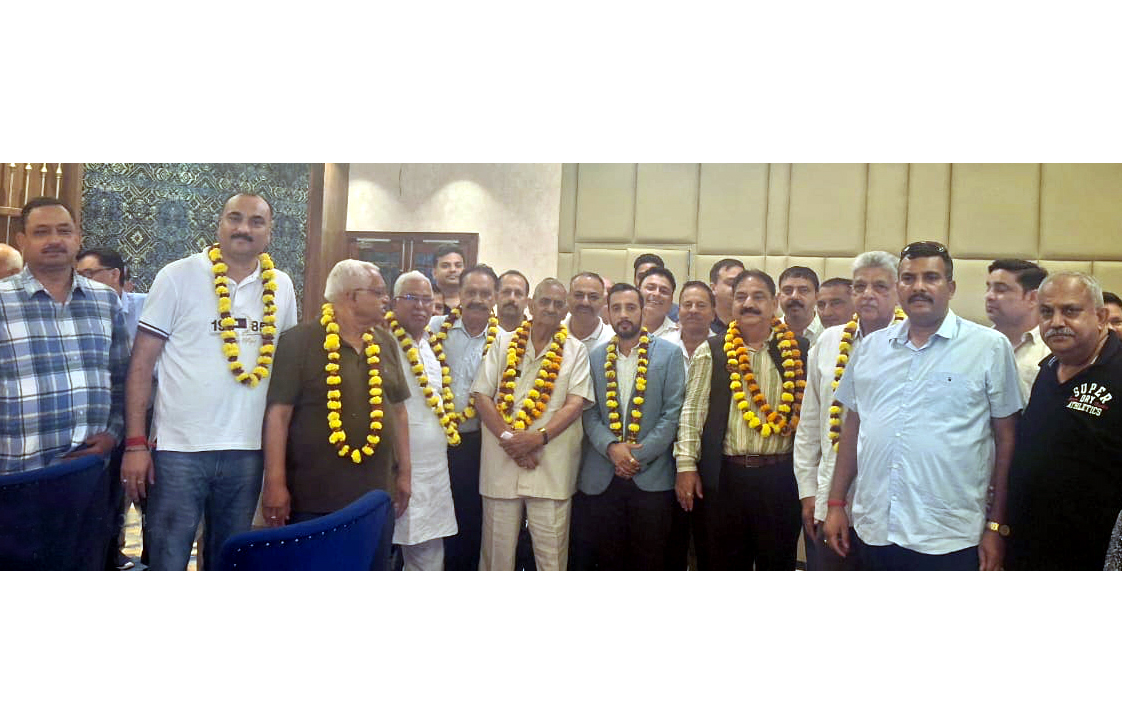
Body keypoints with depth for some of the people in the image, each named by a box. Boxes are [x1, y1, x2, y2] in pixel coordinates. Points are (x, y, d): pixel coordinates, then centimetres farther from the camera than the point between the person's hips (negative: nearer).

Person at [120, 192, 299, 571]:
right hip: (179, 448, -3)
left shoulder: (281, 287, 6)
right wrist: (135, 443, -9)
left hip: (249, 450, 3)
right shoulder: (178, 277, -3)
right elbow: (142, 362, -3)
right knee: (167, 561, 3)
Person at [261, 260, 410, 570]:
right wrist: (275, 483, -13)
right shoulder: (300, 340, -8)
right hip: (313, 499, -5)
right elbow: (278, 413, -11)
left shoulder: (385, 344, 10)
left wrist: (404, 472, 13)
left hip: (376, 496, 6)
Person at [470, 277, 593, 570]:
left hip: (552, 466, -1)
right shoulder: (504, 344, 9)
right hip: (501, 462, 1)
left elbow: (575, 403, -2)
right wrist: (507, 437, -11)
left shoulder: (575, 351, 7)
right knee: (497, 548, 9)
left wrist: (539, 437, -16)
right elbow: (482, 396, 3)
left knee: (552, 551, 3)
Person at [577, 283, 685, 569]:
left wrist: (639, 455, -10)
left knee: (650, 561, 4)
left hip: (652, 477, -2)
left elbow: (673, 412, -4)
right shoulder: (595, 357, 10)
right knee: (609, 561, 10)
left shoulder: (668, 353, 2)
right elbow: (589, 412, 4)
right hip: (601, 478, 2)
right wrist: (611, 448, -12)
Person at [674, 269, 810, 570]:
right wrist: (686, 465, -5)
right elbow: (692, 410, 1)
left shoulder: (798, 350, 4)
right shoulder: (711, 352, 3)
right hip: (723, 477, 0)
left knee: (779, 564, 13)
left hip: (780, 476, 1)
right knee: (721, 567, 10)